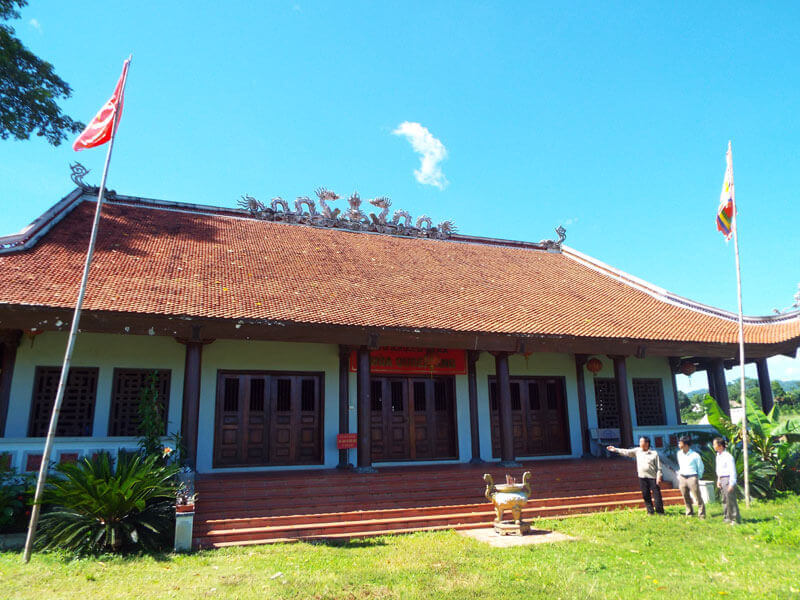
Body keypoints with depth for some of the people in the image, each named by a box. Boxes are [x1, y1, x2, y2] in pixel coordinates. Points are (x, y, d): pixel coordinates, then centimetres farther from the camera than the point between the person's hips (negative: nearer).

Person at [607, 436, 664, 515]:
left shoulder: (654, 453, -1)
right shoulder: (637, 451, 10)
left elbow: (658, 467, -1)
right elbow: (627, 452, 7)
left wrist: (658, 476, -9)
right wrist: (616, 449, 1)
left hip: (652, 477, -3)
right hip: (642, 477, 3)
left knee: (657, 494, -3)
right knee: (646, 495, 6)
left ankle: (660, 511, 7)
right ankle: (650, 511, 16)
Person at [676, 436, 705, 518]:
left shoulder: (695, 455, -8)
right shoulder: (679, 454, 9)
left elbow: (700, 467, 3)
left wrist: (697, 477, 4)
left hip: (692, 477, -5)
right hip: (682, 478, 5)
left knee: (697, 497, -3)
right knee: (686, 497, 10)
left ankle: (702, 514, 4)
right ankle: (689, 513, 21)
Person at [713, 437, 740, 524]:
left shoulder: (728, 456, -16)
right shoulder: (718, 456, 11)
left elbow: (733, 471, -16)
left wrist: (731, 484, -17)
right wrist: (718, 480, 16)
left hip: (728, 479, -9)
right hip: (722, 479, 9)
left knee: (731, 500, -4)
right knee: (724, 500, 14)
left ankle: (735, 519, 5)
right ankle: (726, 518, 23)